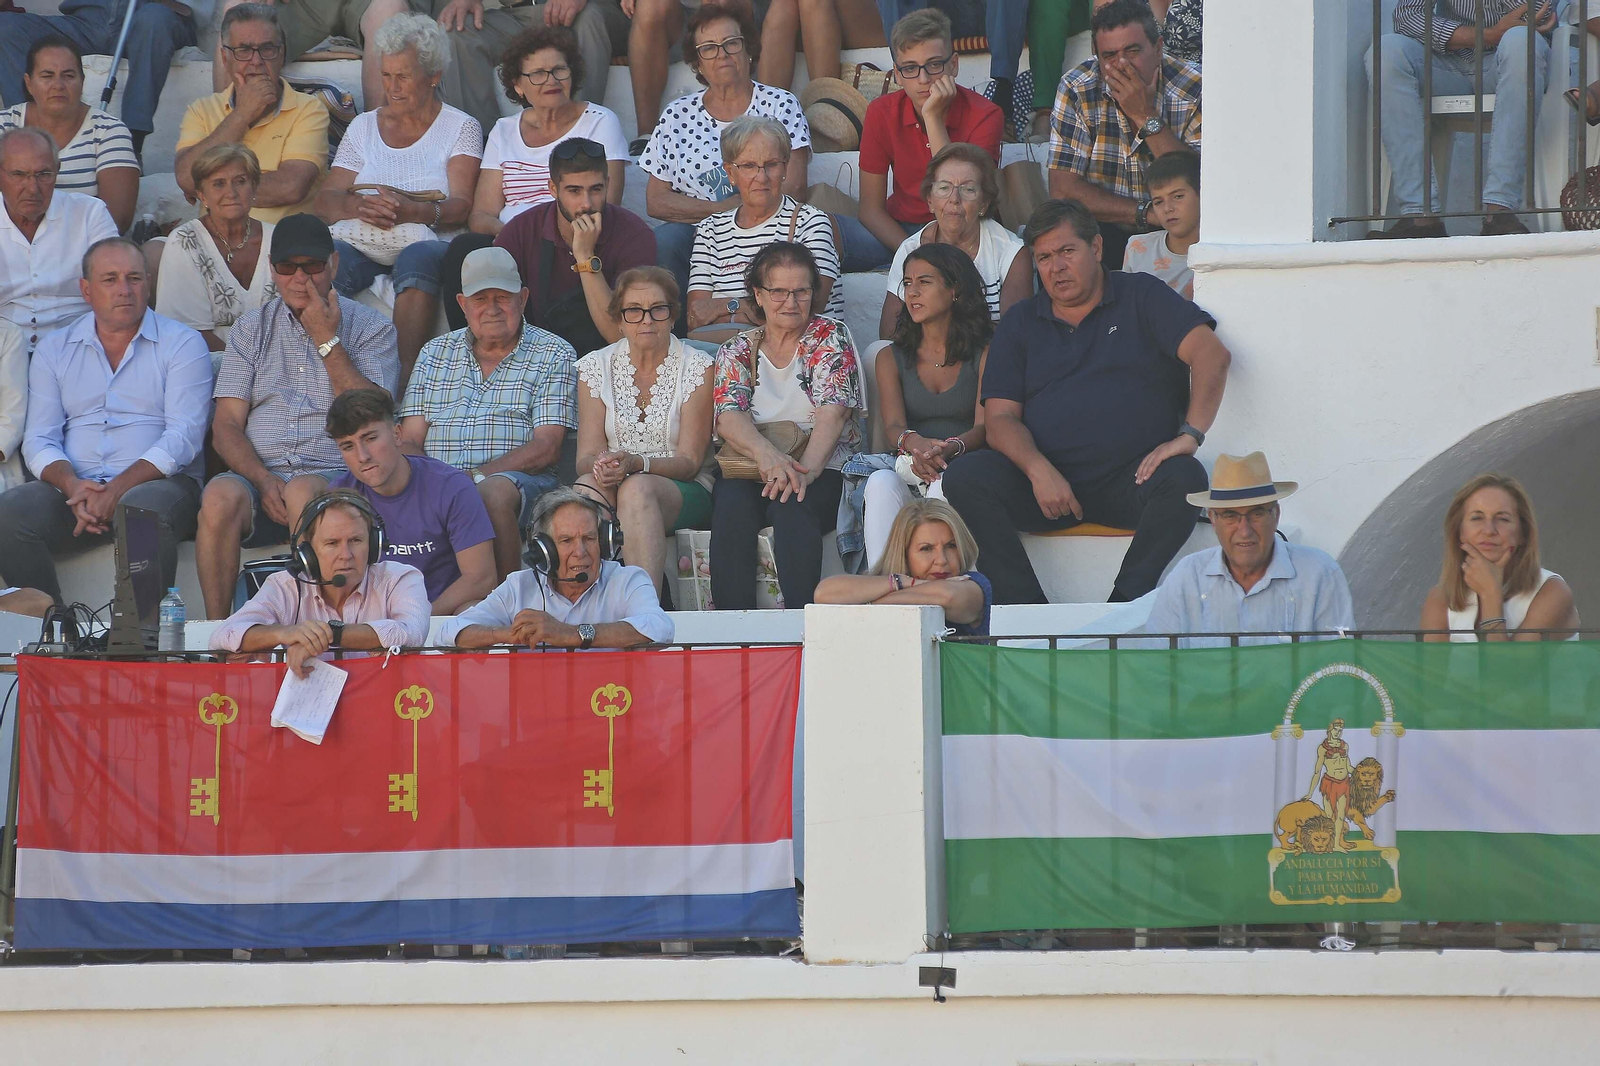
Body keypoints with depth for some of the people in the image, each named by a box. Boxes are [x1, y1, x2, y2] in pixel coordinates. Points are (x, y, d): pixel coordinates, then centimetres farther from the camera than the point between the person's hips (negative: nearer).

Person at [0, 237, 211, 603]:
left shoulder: (182, 344, 7)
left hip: (157, 481, -3)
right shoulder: (55, 350, 17)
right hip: (75, 487, 3)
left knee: (145, 507, -38)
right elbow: (39, 439, 10)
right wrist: (72, 486, -14)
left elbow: (184, 436, -4)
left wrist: (118, 490, -18)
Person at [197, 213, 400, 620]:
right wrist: (263, 480, -9)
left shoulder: (371, 329, 11)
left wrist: (327, 341, -4)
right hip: (258, 474, 2)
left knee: (304, 491, -38)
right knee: (221, 495, -32)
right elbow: (226, 426, 10)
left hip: (335, 474, -2)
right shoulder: (252, 327, 19)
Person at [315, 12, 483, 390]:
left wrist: (411, 211, -23)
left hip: (423, 240, -3)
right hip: (360, 242, 3)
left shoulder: (460, 128, 12)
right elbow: (325, 201, 13)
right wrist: (359, 207, -11)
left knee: (419, 259, -39)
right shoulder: (364, 126, 23)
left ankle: (404, 374, -47)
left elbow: (460, 207, -2)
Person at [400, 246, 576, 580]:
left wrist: (478, 476, -15)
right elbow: (409, 443, 14)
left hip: (520, 481, -2)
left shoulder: (553, 355, 10)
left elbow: (547, 447, -1)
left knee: (493, 492, -39)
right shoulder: (435, 354, 22)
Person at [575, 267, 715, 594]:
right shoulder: (596, 366, 8)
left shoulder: (697, 367, -1)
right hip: (613, 485, 2)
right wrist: (600, 467, -24)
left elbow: (689, 461, -6)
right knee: (588, 486, -34)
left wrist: (636, 463, -26)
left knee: (637, 489, -37)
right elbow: (586, 455, 2)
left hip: (684, 491, -2)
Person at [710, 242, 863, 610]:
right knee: (731, 502, -32)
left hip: (823, 473, -2)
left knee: (790, 504, -35)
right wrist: (765, 452, -28)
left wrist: (806, 469, -27)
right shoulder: (737, 352, 13)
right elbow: (729, 417, -5)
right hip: (751, 474, 2)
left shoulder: (830, 338, 7)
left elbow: (832, 413, -8)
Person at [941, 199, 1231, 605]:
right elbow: (1000, 418, 6)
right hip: (1044, 480, 2)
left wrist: (1189, 435, -20)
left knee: (1183, 478, -34)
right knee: (964, 477, -25)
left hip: (1129, 479, -2)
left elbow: (1212, 355, -5)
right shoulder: (1019, 324, 16)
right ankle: (1029, 610, -27)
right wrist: (1038, 470, -15)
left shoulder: (1141, 298, 9)